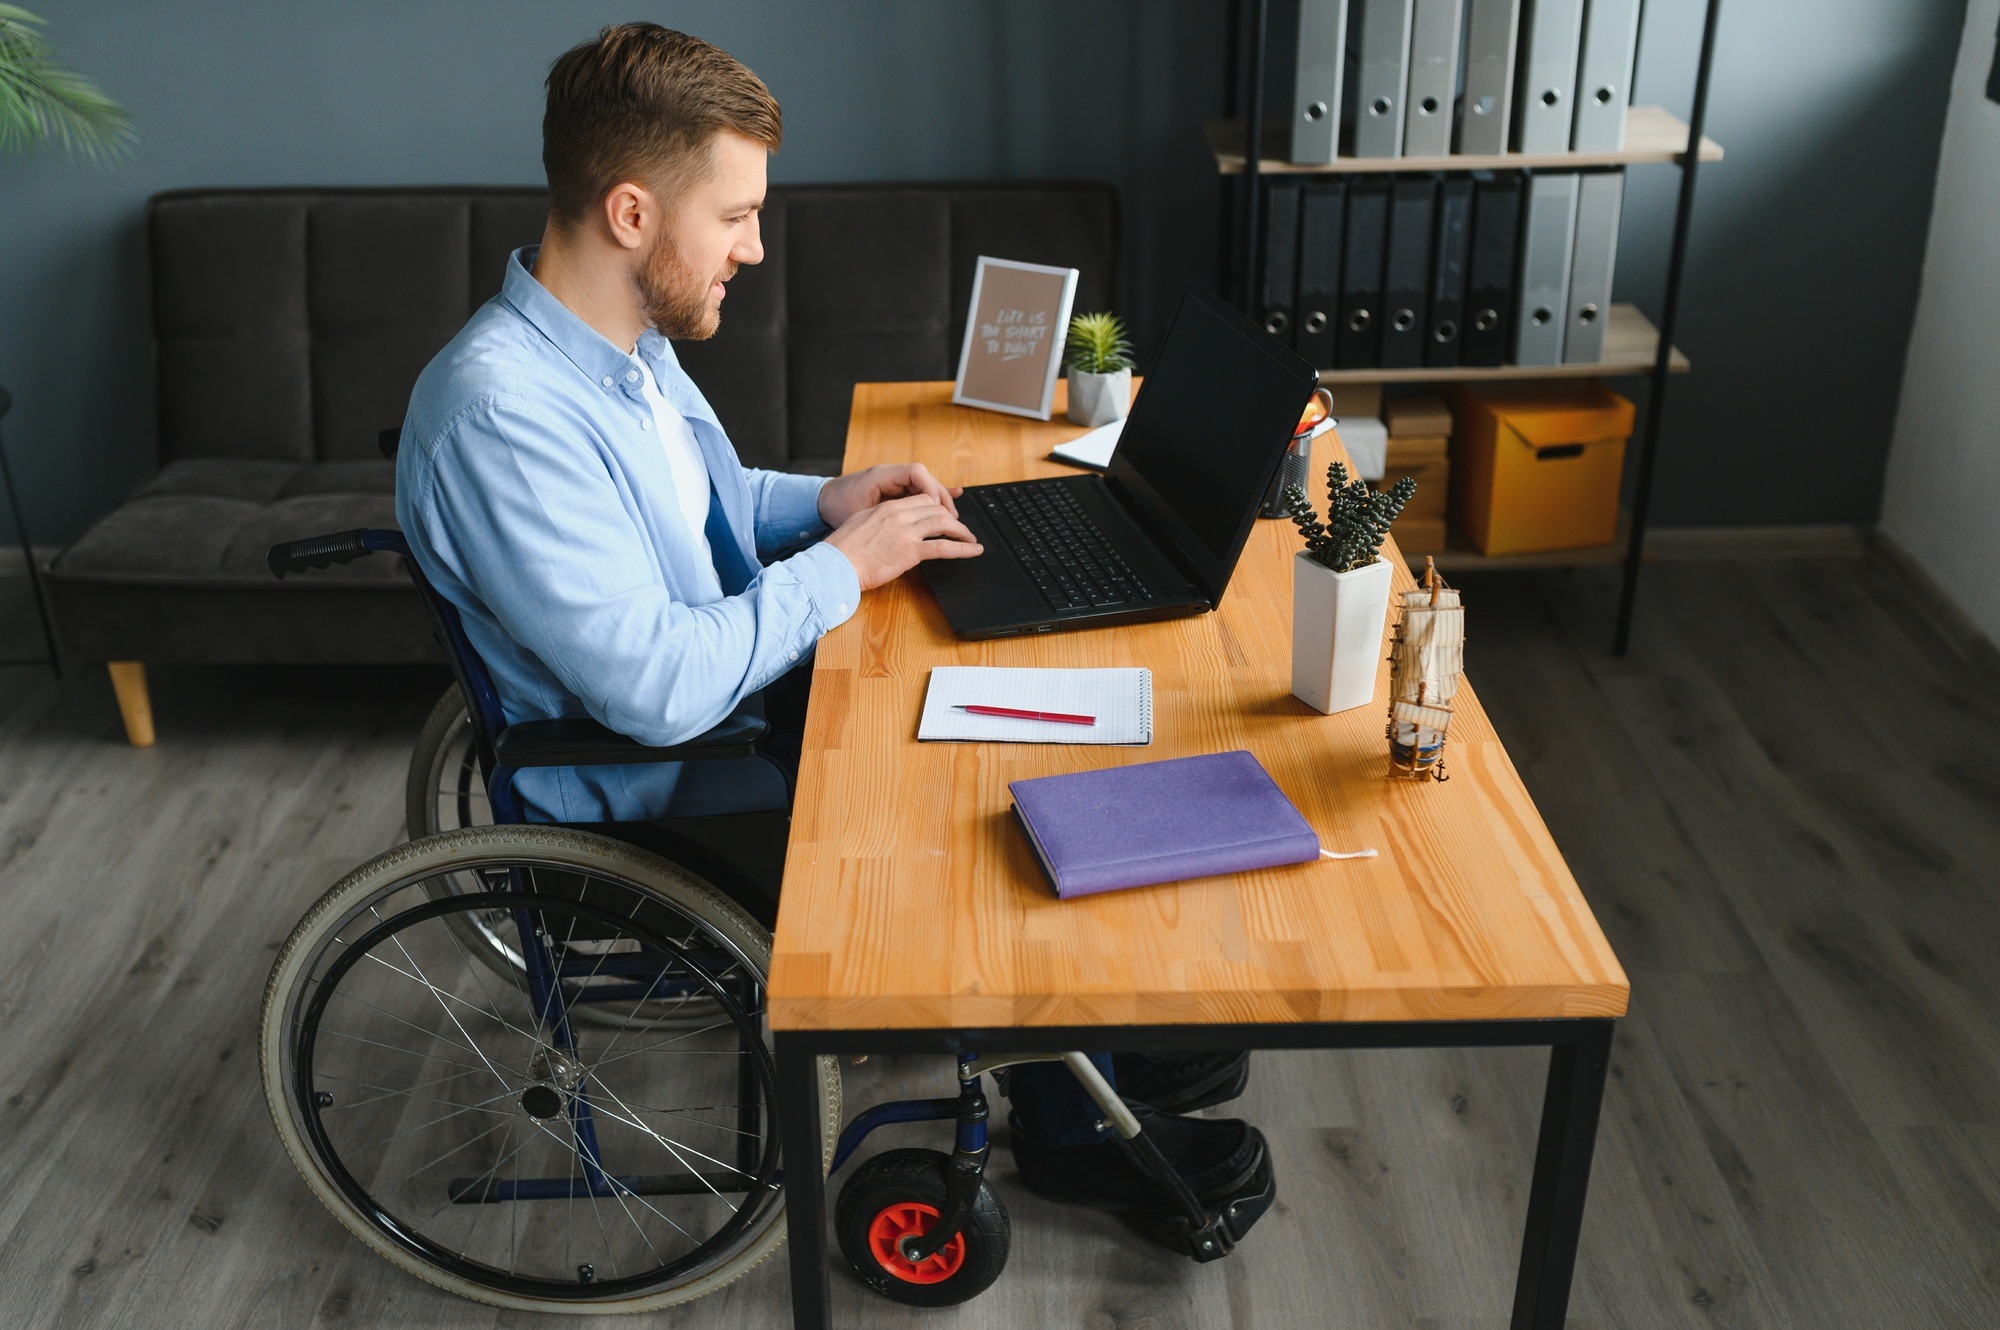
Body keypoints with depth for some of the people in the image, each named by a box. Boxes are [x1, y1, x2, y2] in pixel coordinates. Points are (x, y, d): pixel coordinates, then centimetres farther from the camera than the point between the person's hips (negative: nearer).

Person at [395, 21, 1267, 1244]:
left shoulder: (623, 339, 1)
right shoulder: (502, 415, -30)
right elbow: (656, 688, -33)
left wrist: (824, 500, 1)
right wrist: (844, 565, -21)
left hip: (729, 694, 9)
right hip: (651, 794, -9)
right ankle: (1072, 1125, 15)